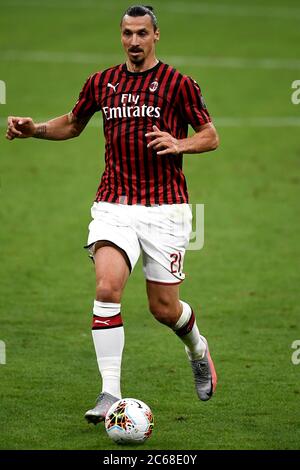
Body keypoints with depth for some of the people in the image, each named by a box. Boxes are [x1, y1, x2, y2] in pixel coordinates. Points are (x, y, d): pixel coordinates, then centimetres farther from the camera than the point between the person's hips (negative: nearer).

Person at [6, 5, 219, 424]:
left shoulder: (177, 83, -2)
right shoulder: (101, 83, 8)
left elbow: (211, 136, 2)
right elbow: (72, 124, 24)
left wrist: (179, 143, -17)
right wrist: (35, 129, 7)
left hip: (164, 208, -2)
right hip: (114, 205, 2)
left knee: (164, 307, 3)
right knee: (107, 288, -19)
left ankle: (198, 349, 39)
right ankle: (110, 394, -17)